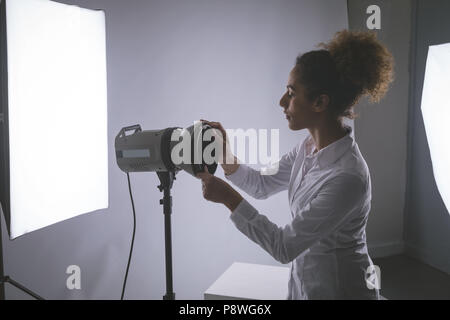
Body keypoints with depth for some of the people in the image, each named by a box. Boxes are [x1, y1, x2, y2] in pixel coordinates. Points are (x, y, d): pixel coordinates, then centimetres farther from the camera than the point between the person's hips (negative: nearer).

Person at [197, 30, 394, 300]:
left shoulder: (347, 178, -31)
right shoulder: (310, 147, -6)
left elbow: (284, 248, -25)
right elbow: (263, 185, 7)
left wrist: (230, 198, -25)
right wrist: (226, 159, -9)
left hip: (339, 289, -7)